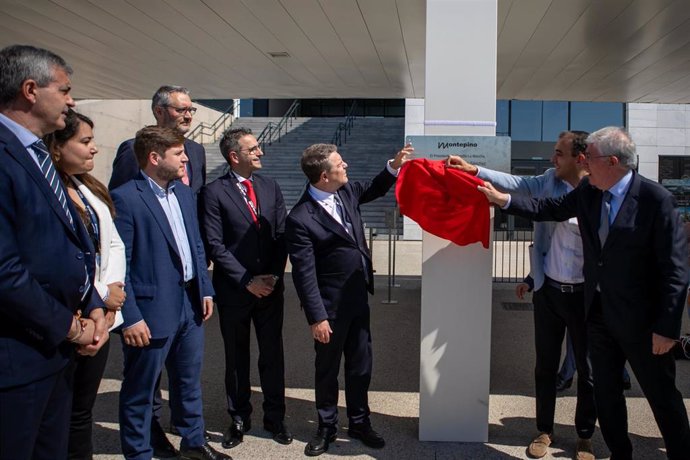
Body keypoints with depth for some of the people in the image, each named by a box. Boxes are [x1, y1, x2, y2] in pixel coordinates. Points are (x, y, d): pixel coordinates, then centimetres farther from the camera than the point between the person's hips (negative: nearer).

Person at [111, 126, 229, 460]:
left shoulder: (184, 193, 9)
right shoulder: (125, 198, -15)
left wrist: (206, 290, 11)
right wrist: (130, 317, -18)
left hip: (190, 304, 8)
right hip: (151, 312, -7)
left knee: (189, 381, 22)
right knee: (139, 391, 10)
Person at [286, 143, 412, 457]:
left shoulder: (346, 191, -1)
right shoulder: (300, 219, -22)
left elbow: (371, 190, 22)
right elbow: (304, 274, -19)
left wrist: (394, 166, 8)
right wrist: (316, 317, -17)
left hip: (359, 298, 7)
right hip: (330, 306, -6)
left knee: (360, 365, 17)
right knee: (327, 369, 13)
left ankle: (359, 422, 36)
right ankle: (327, 427, 33)